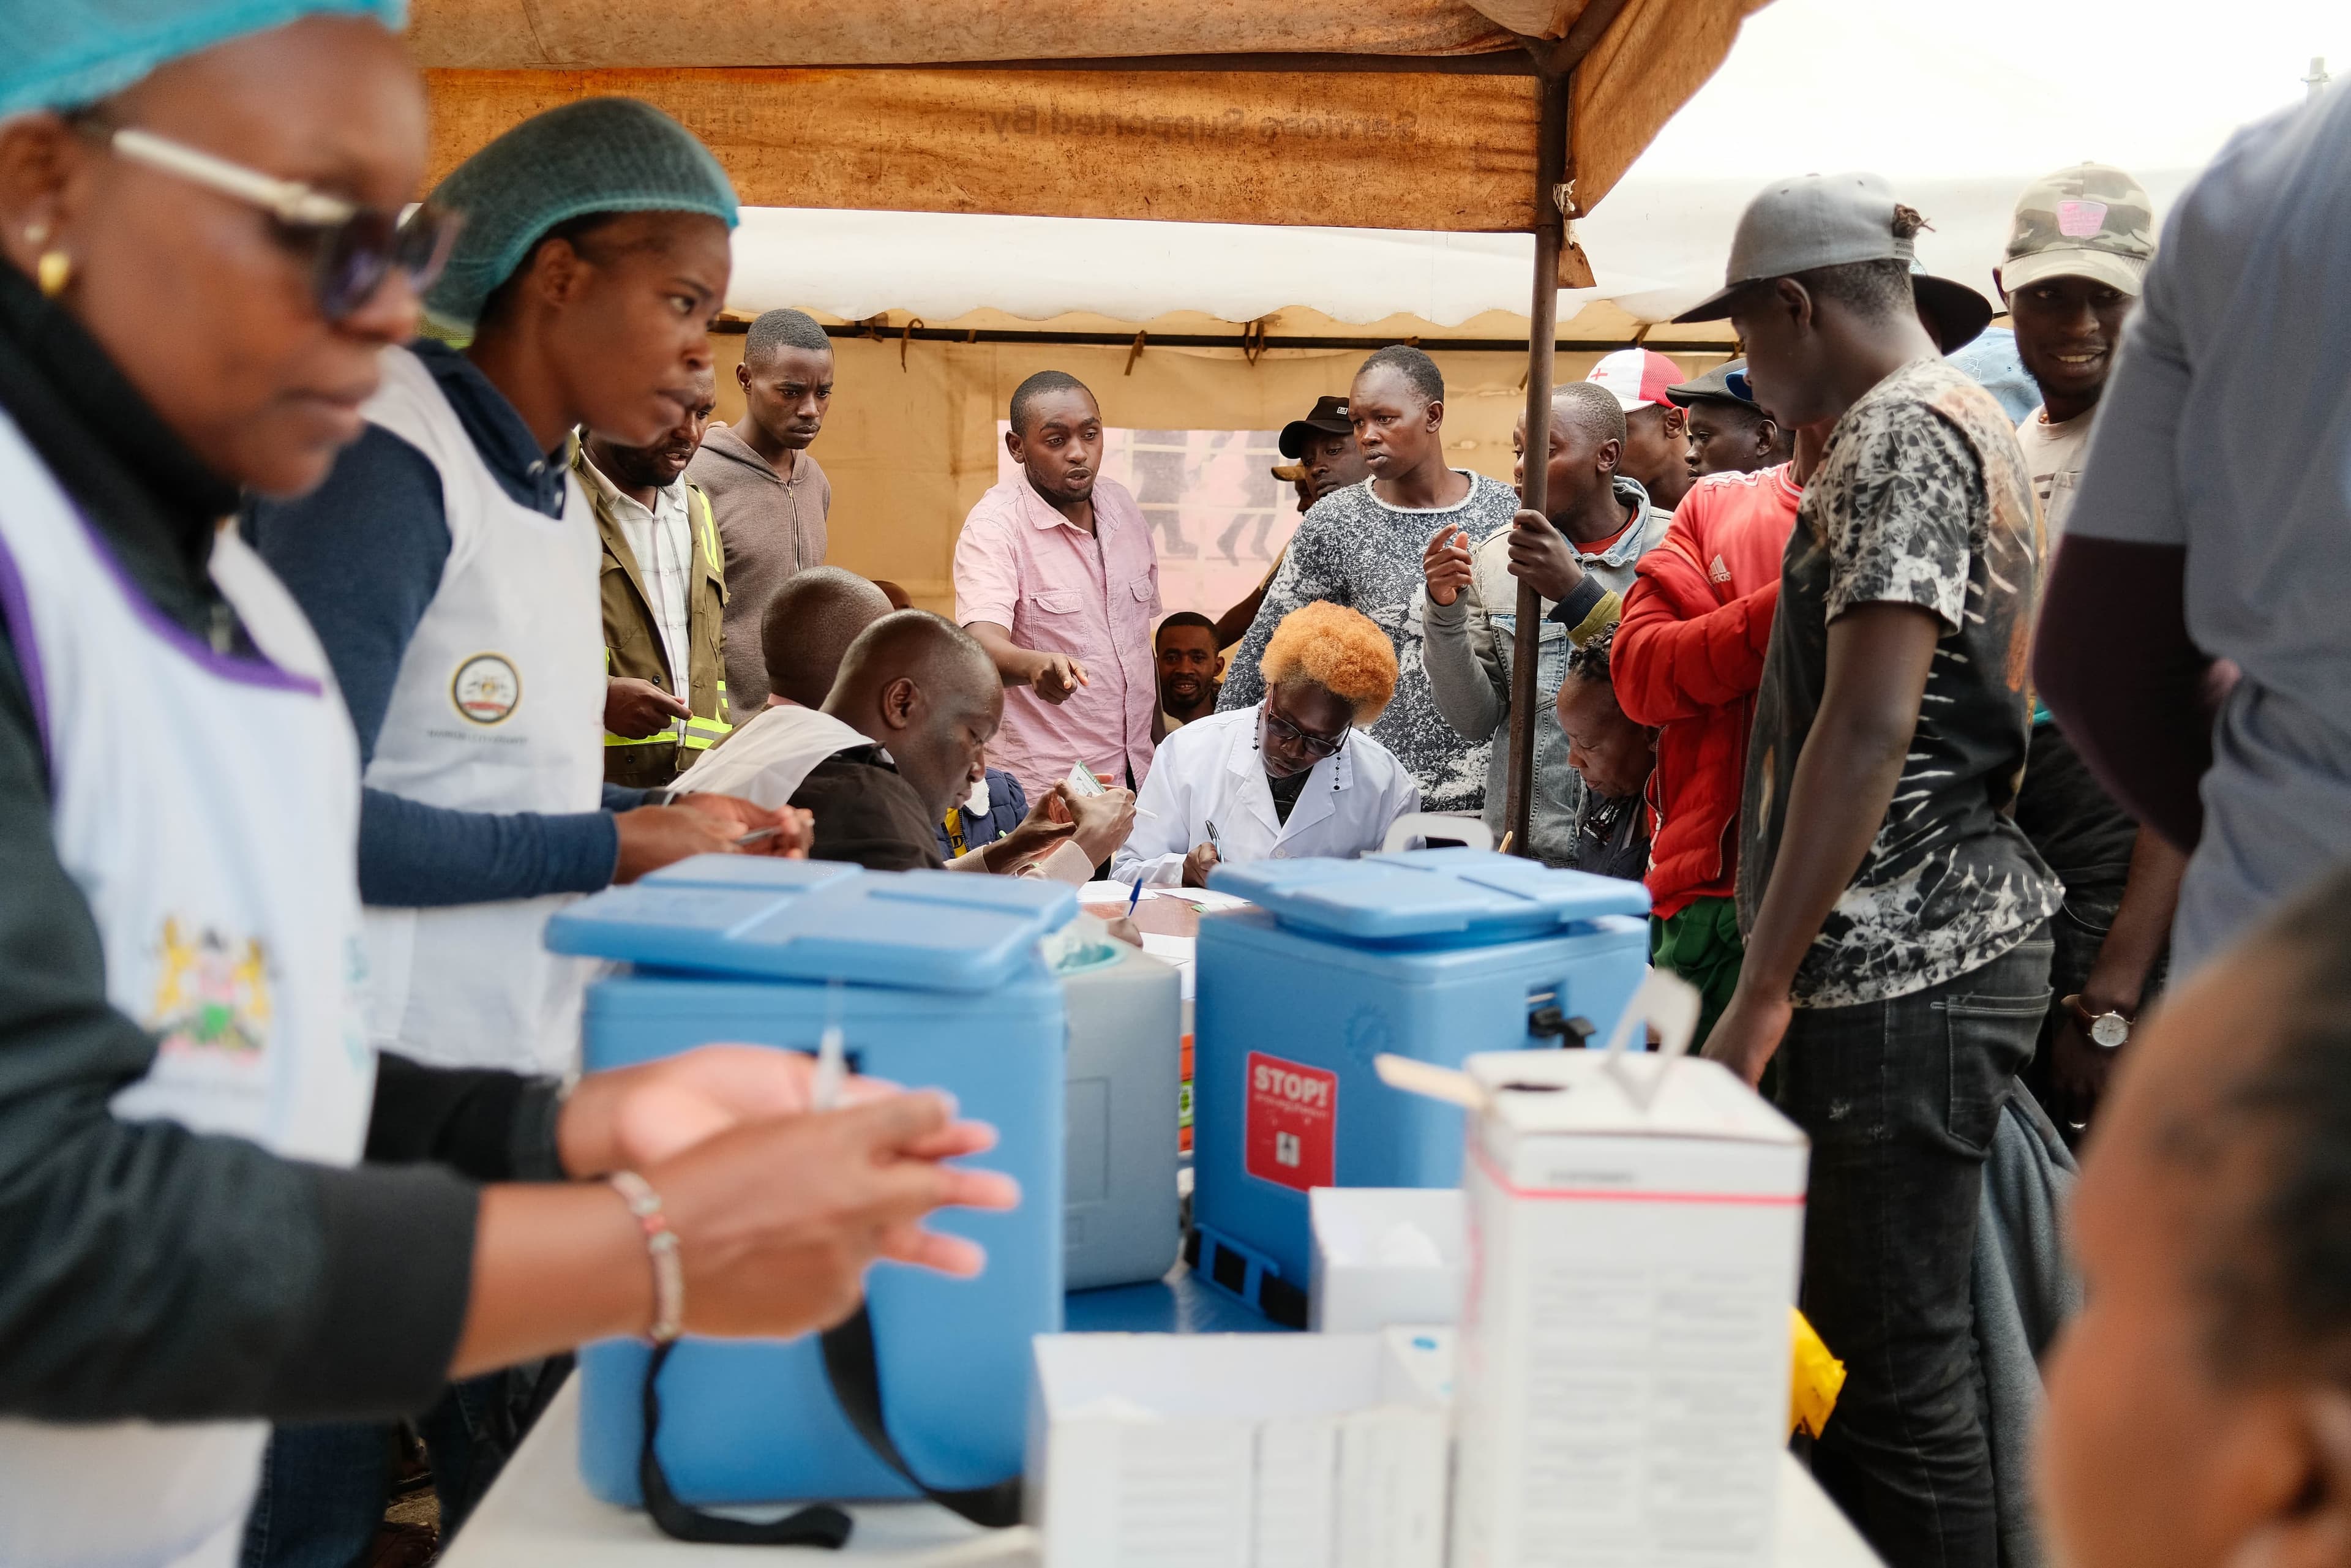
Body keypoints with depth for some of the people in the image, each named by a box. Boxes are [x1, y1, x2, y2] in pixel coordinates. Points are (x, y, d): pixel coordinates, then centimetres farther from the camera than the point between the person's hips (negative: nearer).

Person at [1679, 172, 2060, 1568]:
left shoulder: (1900, 432, -13)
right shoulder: (1973, 422, 18)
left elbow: (1869, 724, -22)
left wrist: (1765, 988, -20)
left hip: (1903, 966, -10)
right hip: (1953, 941, 10)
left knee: (1894, 1362, -2)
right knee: (1873, 1333, 17)